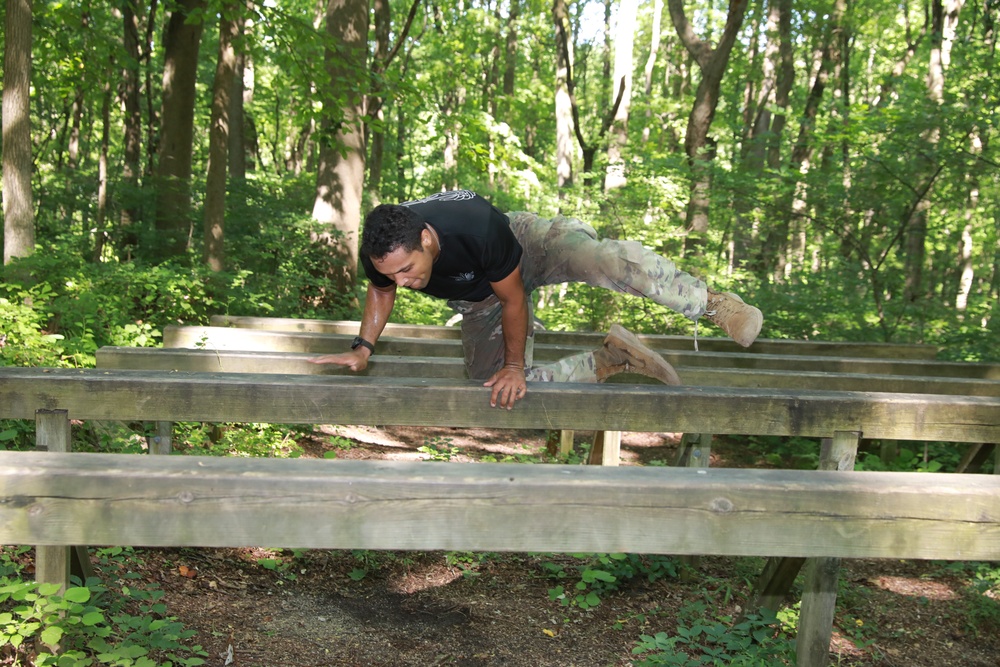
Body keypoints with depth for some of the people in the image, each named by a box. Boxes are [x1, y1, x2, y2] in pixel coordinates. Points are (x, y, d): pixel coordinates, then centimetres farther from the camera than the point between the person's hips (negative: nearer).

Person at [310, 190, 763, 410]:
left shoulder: (475, 226, -41)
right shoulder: (382, 253, -27)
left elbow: (513, 299, -26)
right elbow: (380, 292, 1)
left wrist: (515, 365, -16)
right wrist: (363, 348, -8)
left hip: (527, 245, -5)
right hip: (481, 304, 6)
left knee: (606, 259, -36)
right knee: (507, 391, -9)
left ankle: (710, 303, -19)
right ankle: (609, 360, 3)